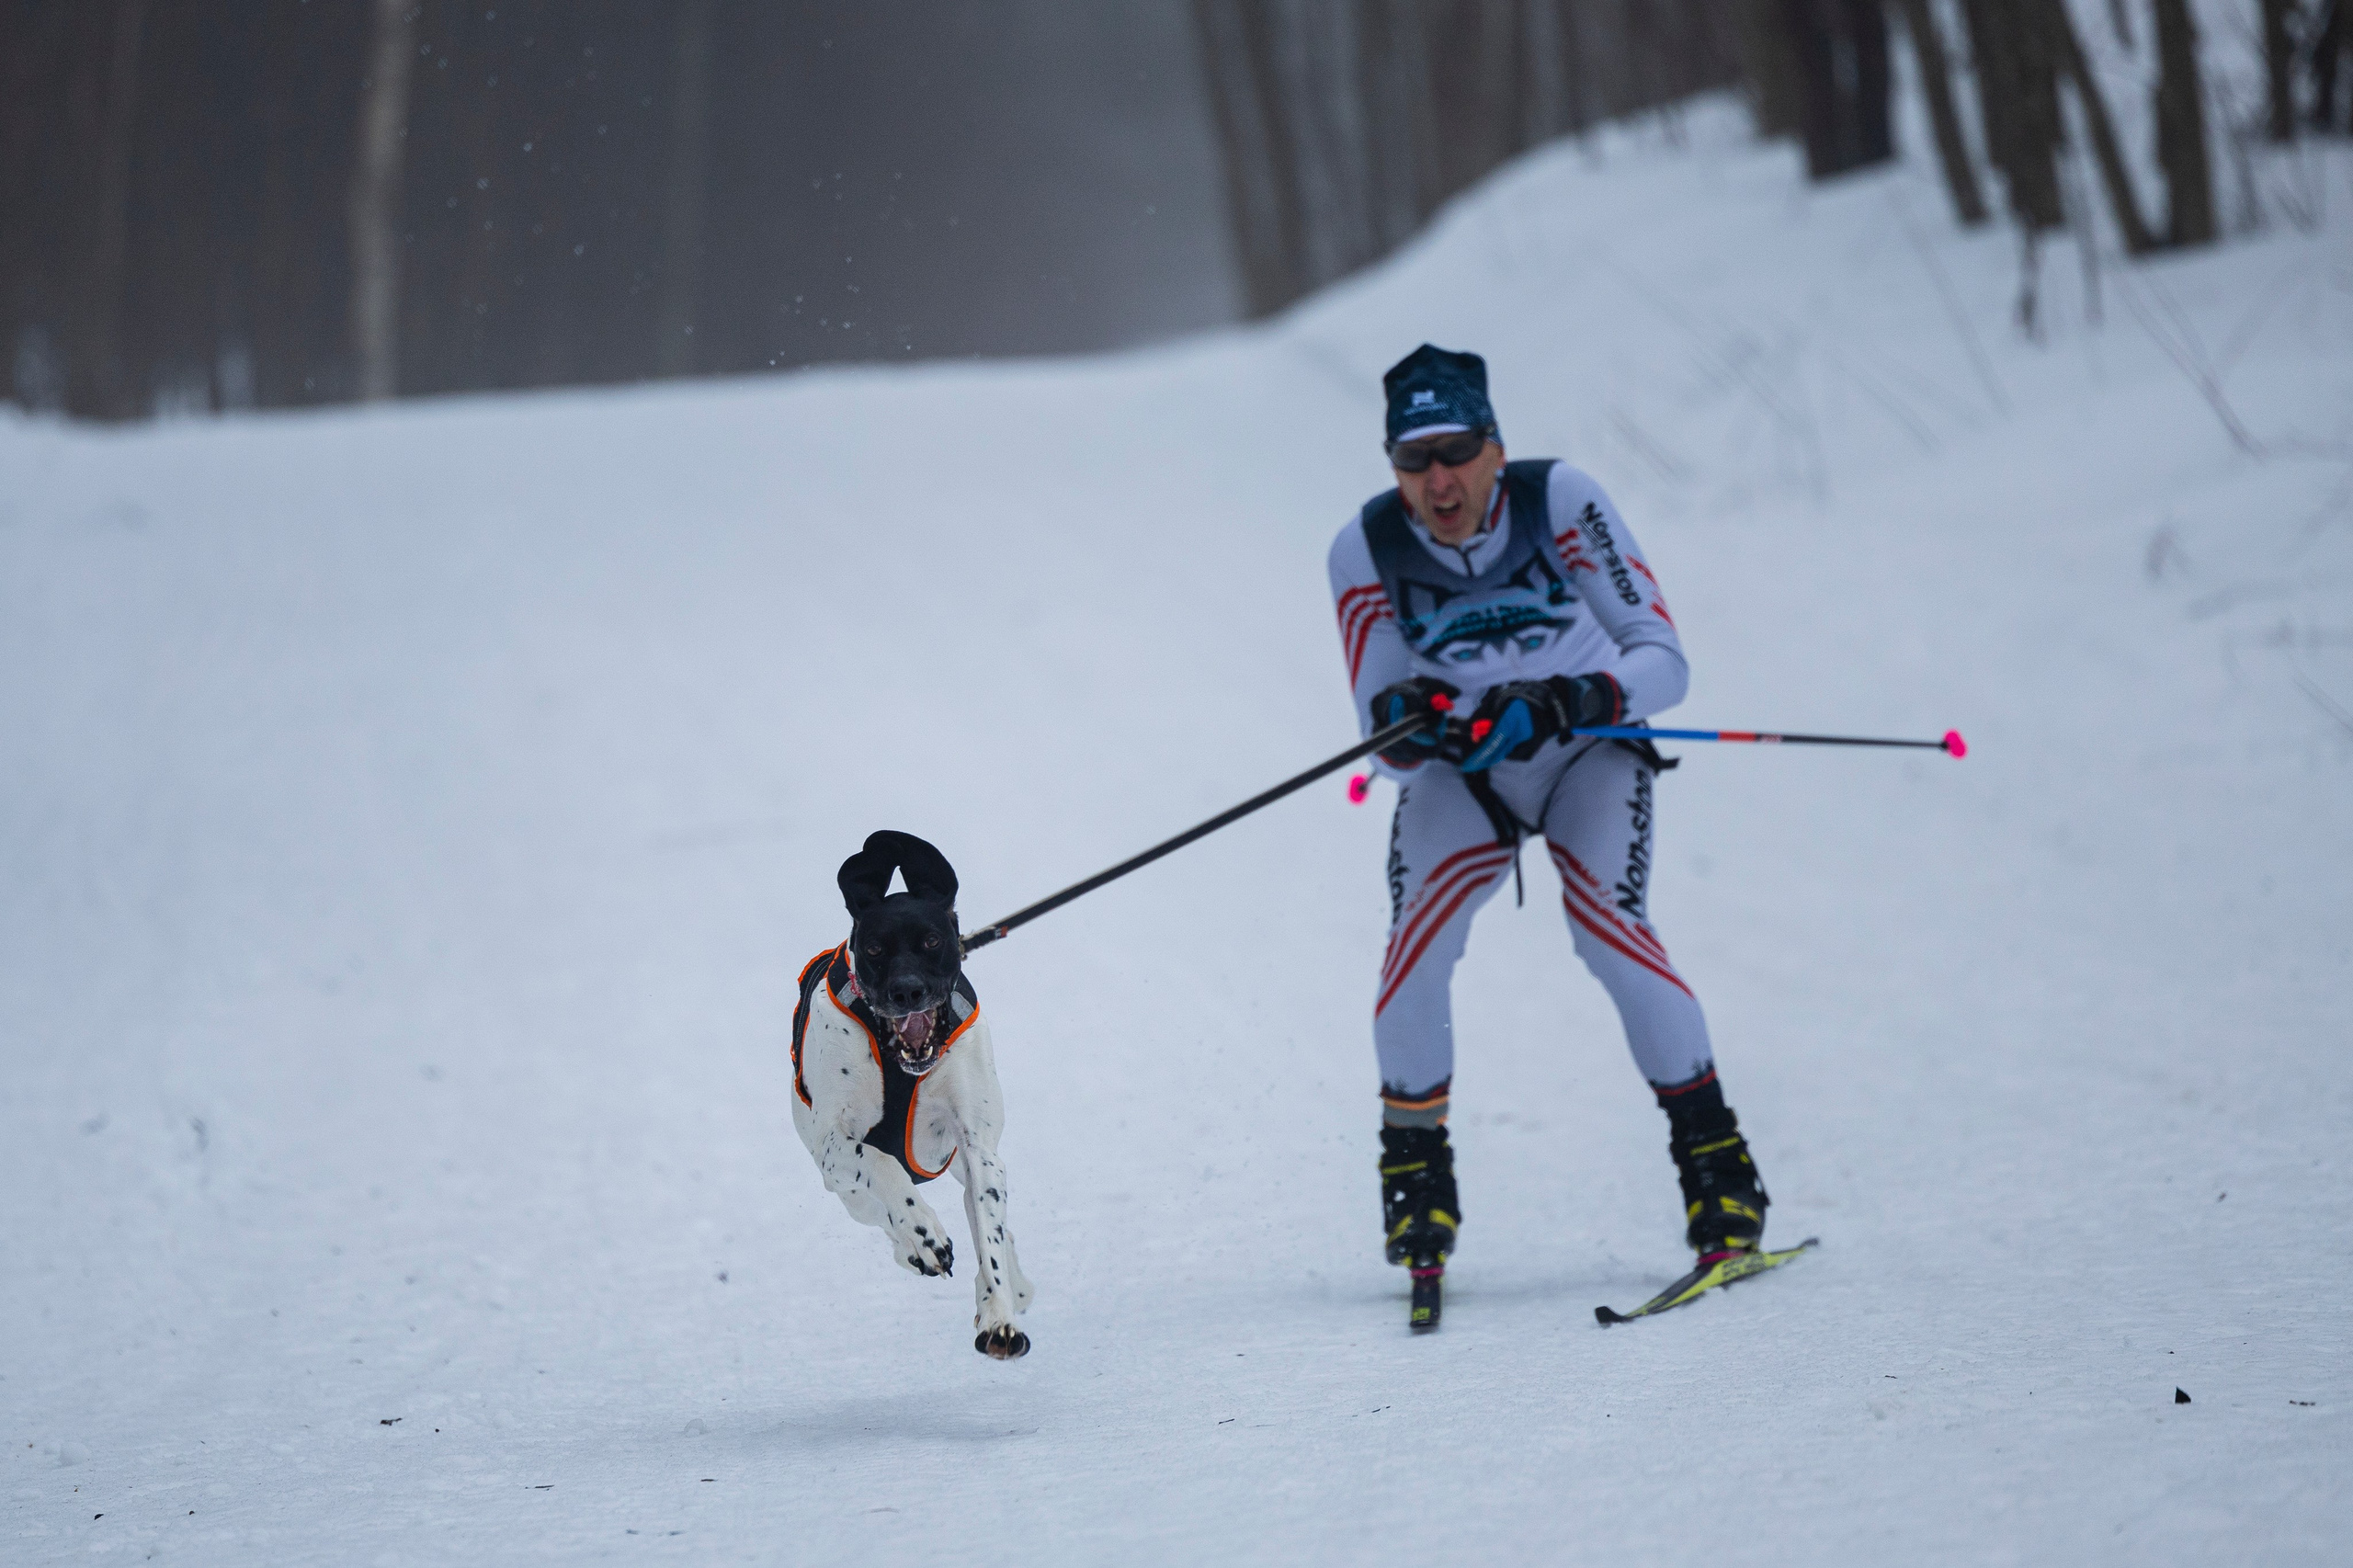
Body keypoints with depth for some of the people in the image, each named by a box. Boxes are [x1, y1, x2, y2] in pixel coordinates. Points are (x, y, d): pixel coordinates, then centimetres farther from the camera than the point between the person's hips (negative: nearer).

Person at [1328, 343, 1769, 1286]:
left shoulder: (1561, 502, -23)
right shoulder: (1366, 551, -18)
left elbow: (1662, 660, -24)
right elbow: (1385, 739, -14)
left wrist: (1563, 705, -41)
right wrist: (1406, 724, -38)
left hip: (1589, 752, -2)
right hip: (1461, 774, 2)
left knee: (1606, 927, -24)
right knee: (1417, 947, -20)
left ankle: (1716, 1161, -10)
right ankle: (1415, 1169, 2)